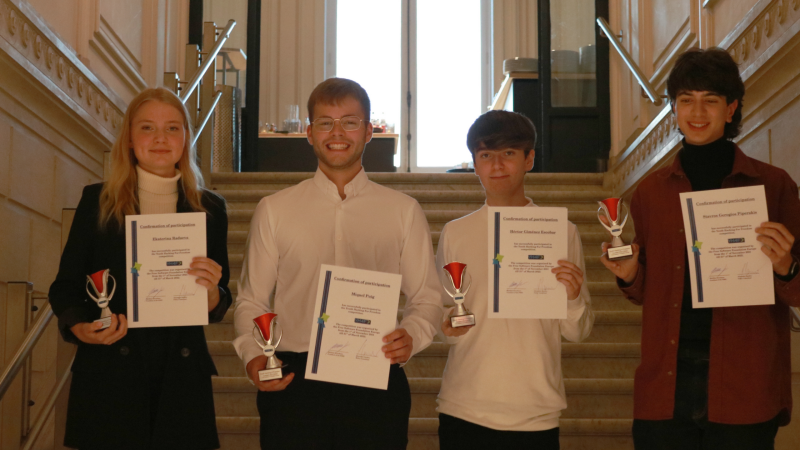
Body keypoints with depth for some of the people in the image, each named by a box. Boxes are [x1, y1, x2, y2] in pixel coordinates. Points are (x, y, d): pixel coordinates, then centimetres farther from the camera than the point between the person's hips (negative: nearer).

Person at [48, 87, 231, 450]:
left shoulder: (209, 209, 6)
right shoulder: (97, 201, 2)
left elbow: (218, 309, 9)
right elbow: (65, 287, 5)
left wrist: (211, 292, -13)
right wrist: (81, 328, -15)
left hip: (182, 380, 2)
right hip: (107, 380, -1)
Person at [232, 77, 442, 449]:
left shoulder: (404, 211, 8)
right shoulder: (274, 210, 8)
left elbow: (427, 298, 8)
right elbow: (251, 300, 9)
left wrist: (412, 335, -12)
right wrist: (252, 354, -8)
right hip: (293, 384, 0)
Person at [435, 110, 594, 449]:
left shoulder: (562, 233, 3)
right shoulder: (454, 234, 5)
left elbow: (577, 333, 3)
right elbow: (436, 315, 11)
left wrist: (573, 298, -16)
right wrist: (447, 326, -9)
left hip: (536, 412, 0)